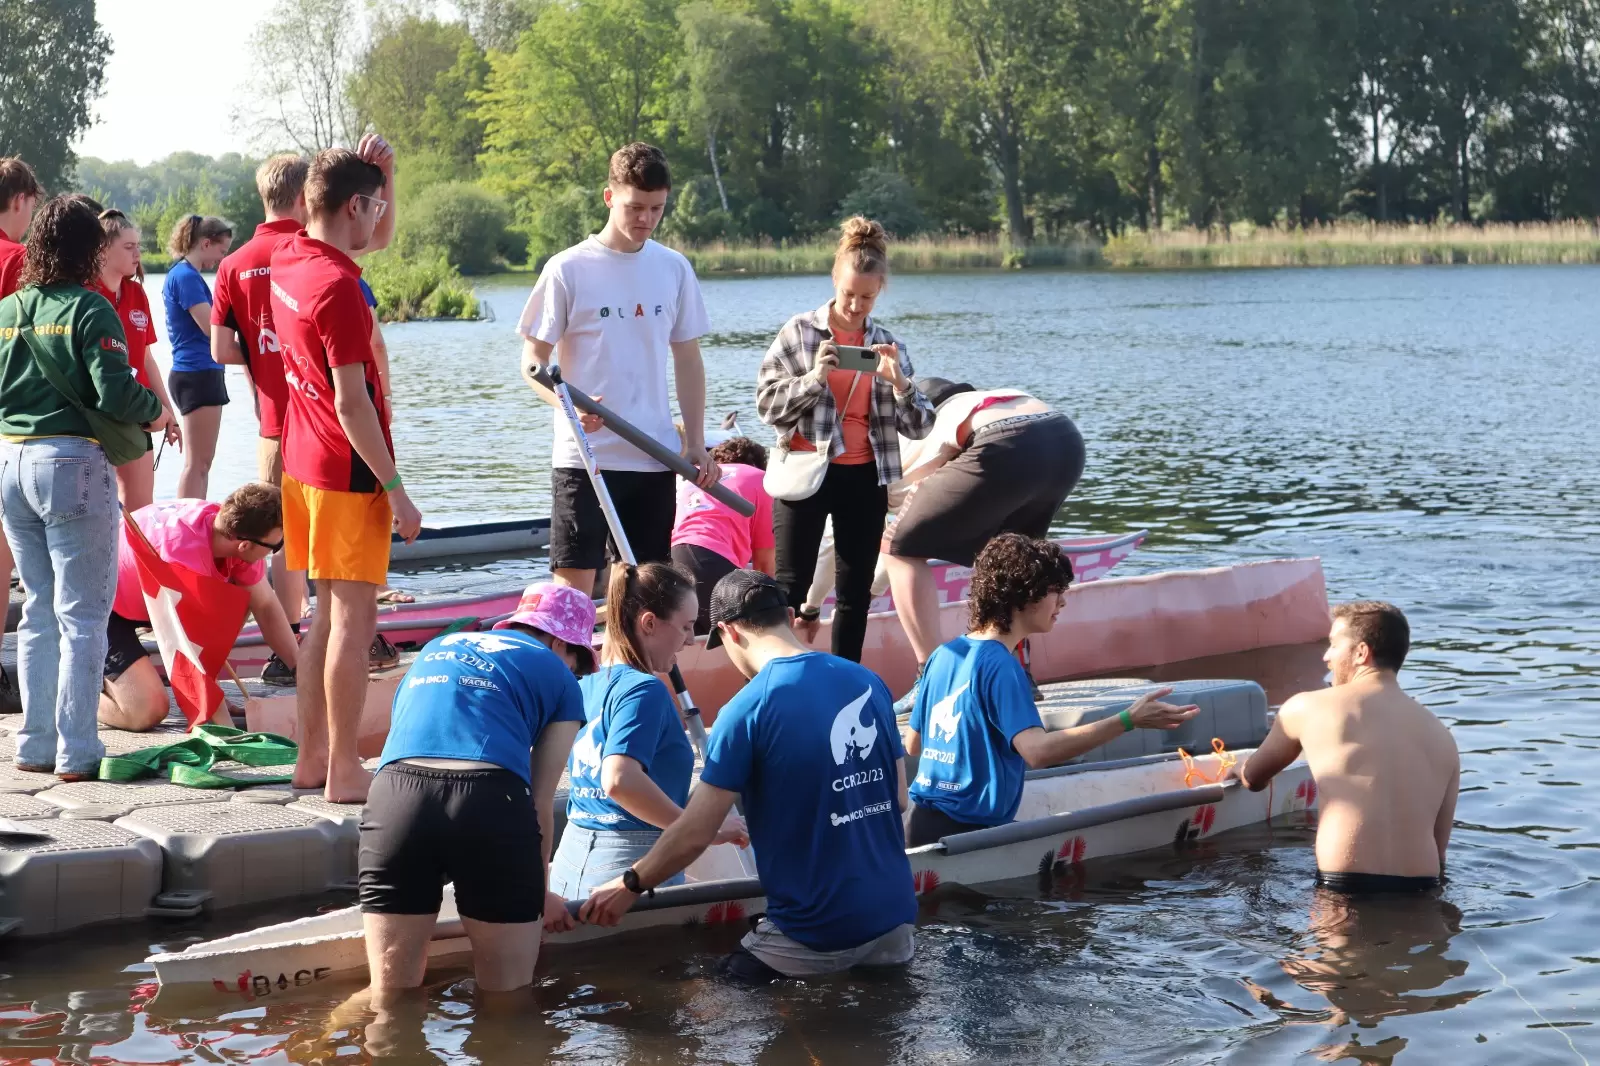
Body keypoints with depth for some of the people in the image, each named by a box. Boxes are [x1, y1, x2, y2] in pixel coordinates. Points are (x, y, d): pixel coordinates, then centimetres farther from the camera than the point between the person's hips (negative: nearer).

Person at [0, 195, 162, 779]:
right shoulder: (89, 310, -10)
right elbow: (116, 393, -18)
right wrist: (156, 413, 1)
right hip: (73, 463, -6)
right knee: (82, 615, -1)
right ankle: (77, 752, -1)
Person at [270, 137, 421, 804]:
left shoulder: (288, 260, 7)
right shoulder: (337, 288, -20)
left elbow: (377, 235, 26)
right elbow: (352, 404, -21)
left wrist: (378, 168, 9)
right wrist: (396, 490, -17)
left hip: (303, 463, 9)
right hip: (348, 471, -9)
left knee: (328, 612, 16)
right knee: (353, 618, -4)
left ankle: (311, 758, 21)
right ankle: (344, 772, 0)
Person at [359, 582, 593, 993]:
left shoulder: (435, 648, 33)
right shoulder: (558, 678, 21)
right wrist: (540, 893, 32)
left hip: (395, 794, 3)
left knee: (390, 996, 12)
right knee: (507, 1000, 11)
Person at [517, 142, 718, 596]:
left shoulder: (674, 269, 7)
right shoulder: (569, 269, -5)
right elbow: (533, 359, -3)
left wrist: (696, 444, 8)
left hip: (654, 457, 4)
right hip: (584, 454, -4)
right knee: (573, 584, -8)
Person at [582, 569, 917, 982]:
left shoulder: (747, 710, -14)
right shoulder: (869, 682, 3)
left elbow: (694, 834, -11)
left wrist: (630, 886, 5)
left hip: (817, 938, -5)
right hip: (895, 919, 6)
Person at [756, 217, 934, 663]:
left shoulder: (887, 345, 7)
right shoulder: (800, 332, -2)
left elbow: (919, 427, 3)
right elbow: (767, 401, -7)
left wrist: (898, 381, -14)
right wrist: (814, 378, -20)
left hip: (864, 478, 4)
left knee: (856, 591, 8)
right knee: (789, 587, -6)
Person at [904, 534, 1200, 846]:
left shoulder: (944, 655, 9)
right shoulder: (1001, 667, -18)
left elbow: (912, 744, 17)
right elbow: (1038, 751, -33)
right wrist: (1128, 720, -35)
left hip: (922, 821, 9)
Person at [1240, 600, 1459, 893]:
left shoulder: (1307, 708, 5)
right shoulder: (1442, 737, 14)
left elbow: (1253, 779, 25)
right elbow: (1438, 850, 13)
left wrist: (1240, 771, 46)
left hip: (1344, 890, -4)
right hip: (1419, 893, 4)